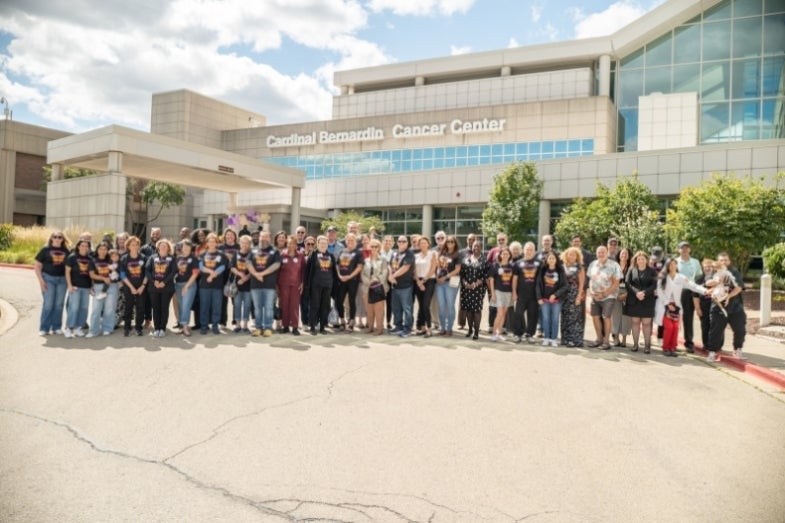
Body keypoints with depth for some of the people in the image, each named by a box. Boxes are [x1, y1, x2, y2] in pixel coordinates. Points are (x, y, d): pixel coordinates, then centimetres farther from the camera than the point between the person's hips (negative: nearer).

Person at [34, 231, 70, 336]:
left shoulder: (66, 251, 8)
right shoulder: (45, 249, 0)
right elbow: (37, 266, 0)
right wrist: (41, 280, -8)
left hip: (62, 280, 3)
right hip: (48, 278, -3)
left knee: (59, 304, 6)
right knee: (48, 304, -4)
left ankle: (57, 327, 16)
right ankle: (44, 328, 5)